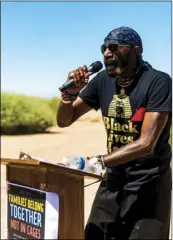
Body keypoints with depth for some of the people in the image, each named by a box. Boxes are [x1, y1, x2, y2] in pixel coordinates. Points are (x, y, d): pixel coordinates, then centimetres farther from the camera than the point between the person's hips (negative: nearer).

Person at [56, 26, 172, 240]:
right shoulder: (104, 80, -1)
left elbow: (146, 144, -26)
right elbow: (64, 121, 6)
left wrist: (97, 161, -35)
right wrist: (69, 94, -14)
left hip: (148, 184, -5)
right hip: (113, 180, 5)